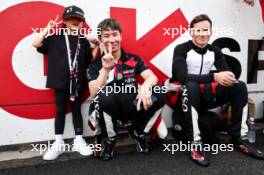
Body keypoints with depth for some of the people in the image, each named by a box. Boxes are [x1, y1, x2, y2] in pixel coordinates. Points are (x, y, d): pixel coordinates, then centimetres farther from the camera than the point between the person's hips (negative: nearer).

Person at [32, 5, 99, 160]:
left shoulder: (84, 41, 8)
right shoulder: (56, 38, 3)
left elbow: (90, 60, 11)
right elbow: (36, 44, -6)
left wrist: (97, 46, 3)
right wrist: (48, 28, -5)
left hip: (77, 82, 2)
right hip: (61, 82, -1)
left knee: (76, 110, 10)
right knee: (61, 110, 6)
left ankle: (79, 141, 20)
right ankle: (58, 143, 17)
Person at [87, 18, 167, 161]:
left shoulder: (133, 59, 6)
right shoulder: (95, 65, 1)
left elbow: (152, 77, -10)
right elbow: (94, 94, -13)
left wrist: (145, 88, -33)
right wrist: (106, 69, -25)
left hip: (132, 109, 2)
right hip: (109, 112, -2)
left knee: (160, 94, -23)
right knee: (105, 94, -35)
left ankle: (136, 130, 4)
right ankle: (109, 138, -6)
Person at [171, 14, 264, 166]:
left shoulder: (215, 51, 6)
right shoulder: (181, 49, -11)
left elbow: (227, 73, 0)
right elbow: (182, 77, -26)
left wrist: (229, 77, -24)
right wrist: (214, 77, -34)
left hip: (204, 96, 6)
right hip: (185, 95, -5)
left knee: (240, 86, -11)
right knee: (192, 86, -39)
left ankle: (240, 138, -8)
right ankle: (195, 144, -33)